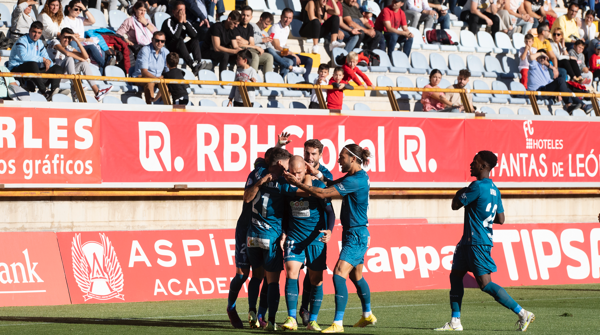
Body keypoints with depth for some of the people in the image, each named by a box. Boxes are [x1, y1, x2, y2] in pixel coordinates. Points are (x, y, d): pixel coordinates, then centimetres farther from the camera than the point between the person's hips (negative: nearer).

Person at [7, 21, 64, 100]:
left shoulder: (39, 43, 16)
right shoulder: (22, 41, -9)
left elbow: (47, 58, 13)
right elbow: (24, 57, -28)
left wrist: (48, 62, -14)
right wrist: (43, 59, -25)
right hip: (16, 70, -8)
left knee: (57, 68, -4)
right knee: (32, 64, -40)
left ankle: (54, 89, -33)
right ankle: (43, 91, -42)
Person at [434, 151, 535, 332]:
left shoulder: (477, 186, -18)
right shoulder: (494, 189, 11)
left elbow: (455, 205, -11)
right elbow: (500, 219, 15)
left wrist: (459, 193, 9)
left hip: (478, 242, -10)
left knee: (485, 284, -11)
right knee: (455, 275, 13)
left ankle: (523, 314, -10)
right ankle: (455, 322, 14)